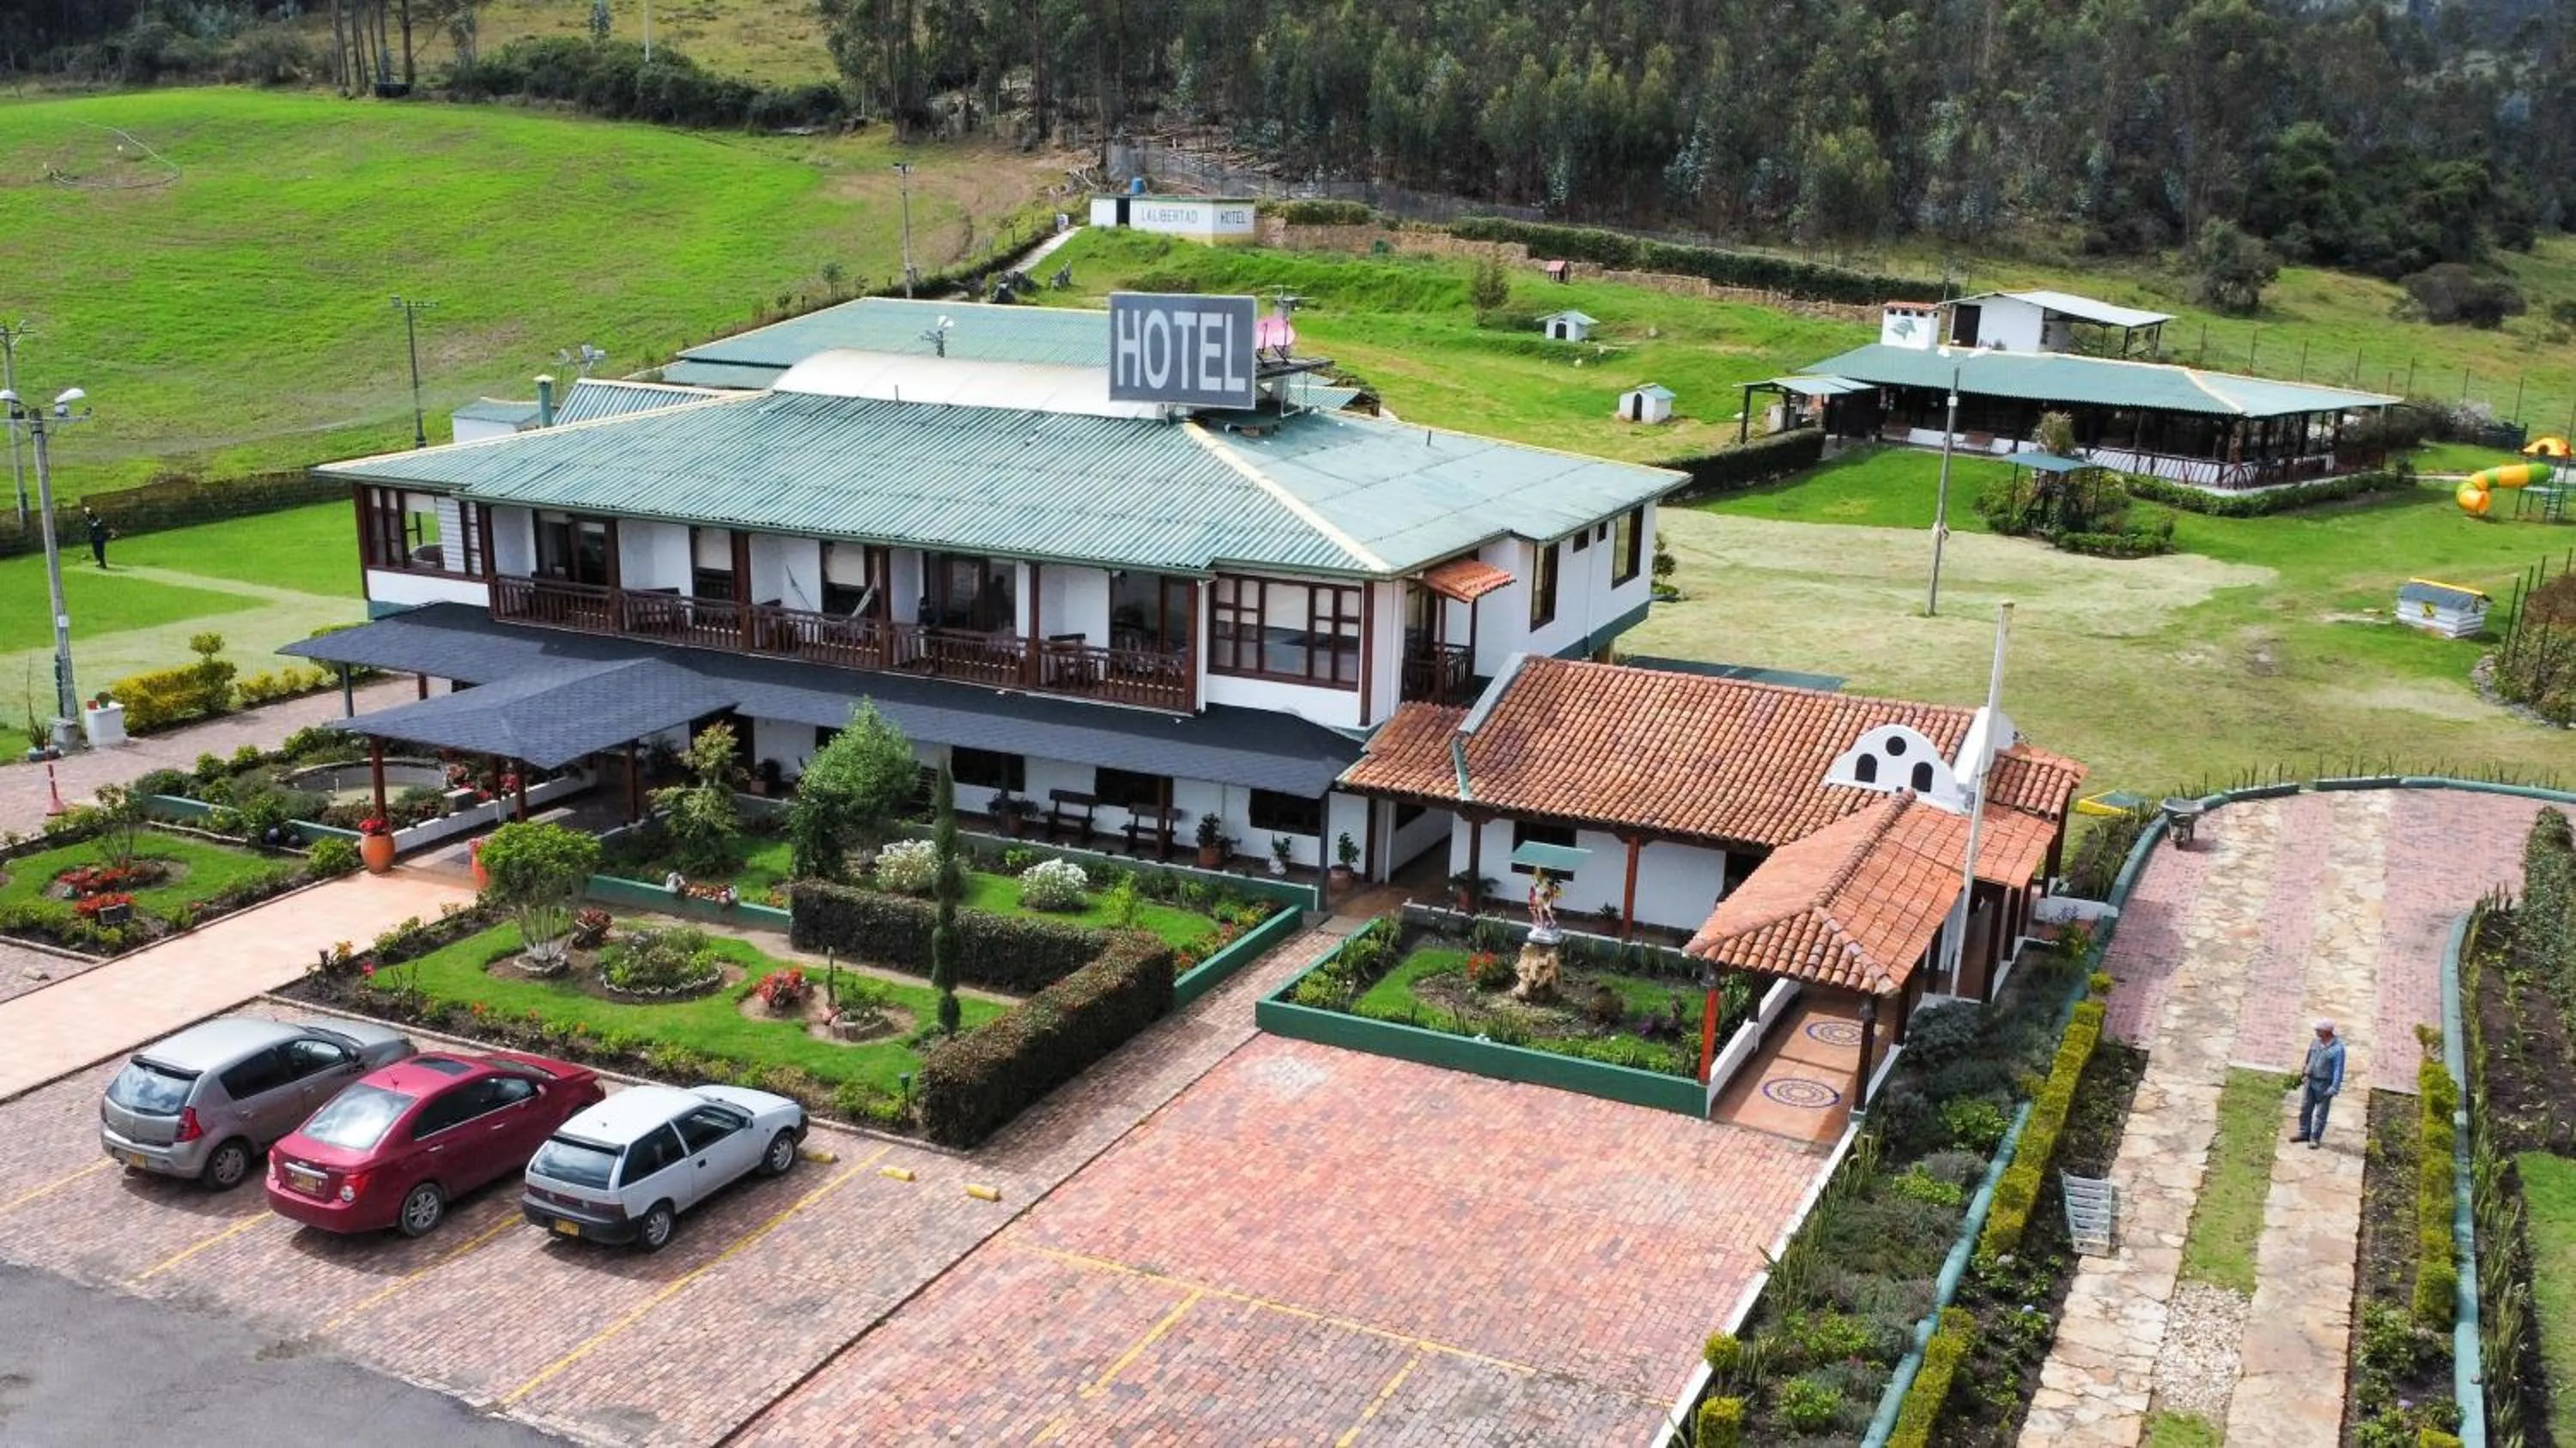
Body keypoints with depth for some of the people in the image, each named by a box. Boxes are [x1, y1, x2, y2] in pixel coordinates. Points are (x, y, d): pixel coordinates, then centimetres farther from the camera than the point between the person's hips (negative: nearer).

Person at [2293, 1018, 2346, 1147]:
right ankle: (2304, 1133, 25)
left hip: (2324, 1085, -6)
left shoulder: (2337, 1048, -17)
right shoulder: (2315, 1042, 3)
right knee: (2305, 1109, 13)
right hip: (2310, 1081, 6)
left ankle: (2315, 1138, 11)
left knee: (2320, 1113, 3)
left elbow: (2338, 1069, -17)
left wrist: (2334, 1088, -20)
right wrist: (2303, 1073, 22)